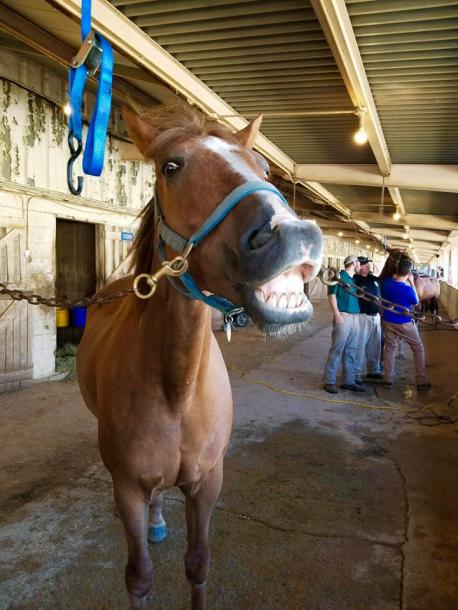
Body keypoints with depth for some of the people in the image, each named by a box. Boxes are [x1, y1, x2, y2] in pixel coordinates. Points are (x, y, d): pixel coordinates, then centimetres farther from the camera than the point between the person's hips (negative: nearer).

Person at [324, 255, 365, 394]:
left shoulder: (353, 280, 19)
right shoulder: (340, 276, -3)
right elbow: (332, 294, -10)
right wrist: (336, 313, -19)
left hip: (355, 318, 8)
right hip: (343, 317, -8)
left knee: (350, 351, 10)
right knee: (337, 350, -6)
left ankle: (348, 381, 17)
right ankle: (329, 382, 0)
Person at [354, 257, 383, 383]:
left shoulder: (376, 280, 11)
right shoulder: (355, 280, -10)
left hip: (376, 316, 7)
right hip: (362, 317, -7)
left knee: (375, 345, 14)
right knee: (360, 345, -5)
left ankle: (374, 370, 28)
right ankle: (356, 373, 2)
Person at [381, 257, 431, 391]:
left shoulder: (386, 282, -11)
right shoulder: (408, 289, -24)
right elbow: (416, 302, -3)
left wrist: (395, 277, 8)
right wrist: (412, 283, -5)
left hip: (388, 322, 4)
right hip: (404, 324, -4)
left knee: (389, 348, 15)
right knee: (418, 349, 11)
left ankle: (388, 380, 14)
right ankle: (422, 381, 12)